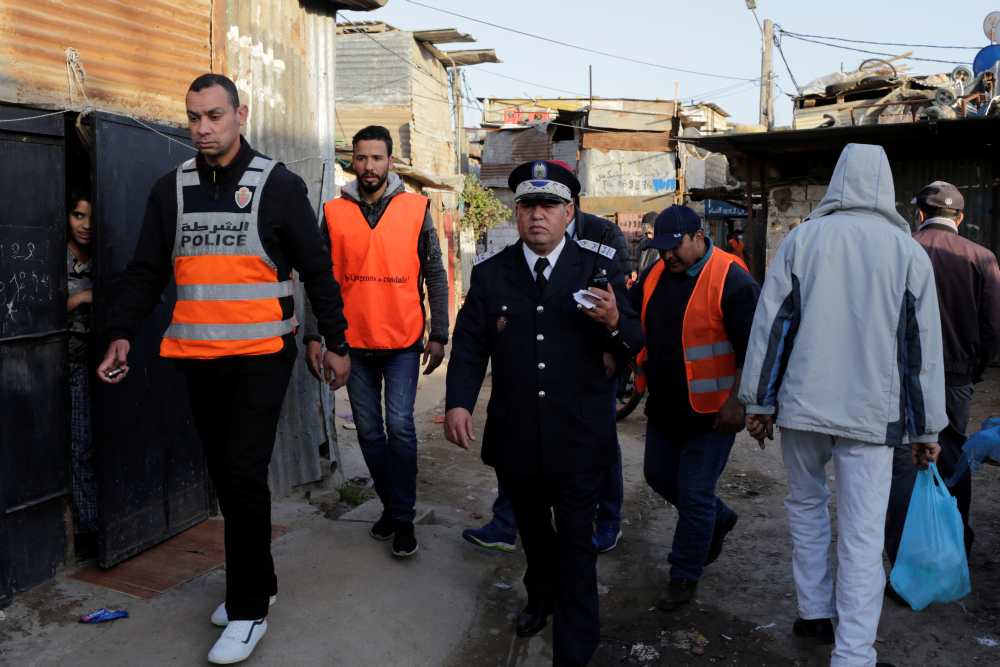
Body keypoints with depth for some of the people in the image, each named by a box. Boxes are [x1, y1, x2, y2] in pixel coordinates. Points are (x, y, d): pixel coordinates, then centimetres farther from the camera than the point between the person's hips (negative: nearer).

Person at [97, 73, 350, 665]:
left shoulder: (279, 185, -2)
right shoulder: (172, 189, 9)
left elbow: (317, 270, 0)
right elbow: (146, 272, 11)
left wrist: (336, 342, 1)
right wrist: (122, 334, -1)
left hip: (261, 355, -5)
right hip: (198, 357, 5)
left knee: (244, 476, -7)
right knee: (225, 476, 12)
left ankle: (248, 610, 6)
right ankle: (258, 581, 29)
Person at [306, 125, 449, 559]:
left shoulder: (416, 209, 0)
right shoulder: (334, 213, 4)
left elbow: (435, 275, 2)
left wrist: (439, 335, -2)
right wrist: (314, 336, 0)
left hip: (402, 343, -2)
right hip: (354, 342, 3)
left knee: (399, 427, -5)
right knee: (369, 431, 10)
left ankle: (404, 518, 7)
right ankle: (390, 504, 26)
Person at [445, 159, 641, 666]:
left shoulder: (599, 270, -5)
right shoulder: (490, 273, 1)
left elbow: (632, 344, -7)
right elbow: (470, 344, -3)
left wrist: (613, 324, -30)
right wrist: (458, 402, -18)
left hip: (579, 435, -2)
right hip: (515, 434, 3)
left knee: (575, 540, 7)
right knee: (531, 528, 24)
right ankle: (542, 596, 52)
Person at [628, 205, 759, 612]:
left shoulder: (732, 282, -17)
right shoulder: (656, 274, 4)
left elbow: (752, 350, -17)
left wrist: (736, 402, -19)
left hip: (710, 413, -8)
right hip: (664, 407, 8)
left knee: (694, 494, 1)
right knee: (659, 475, 20)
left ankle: (684, 577, 19)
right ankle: (719, 519, 44)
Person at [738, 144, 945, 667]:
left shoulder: (802, 238, -1)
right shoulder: (908, 251, 0)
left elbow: (771, 324, -2)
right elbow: (923, 347, 2)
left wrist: (758, 401, 5)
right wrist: (927, 428, 9)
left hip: (803, 405, 1)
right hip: (872, 413, -1)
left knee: (806, 505, 21)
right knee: (863, 534, 3)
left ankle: (815, 613, 30)